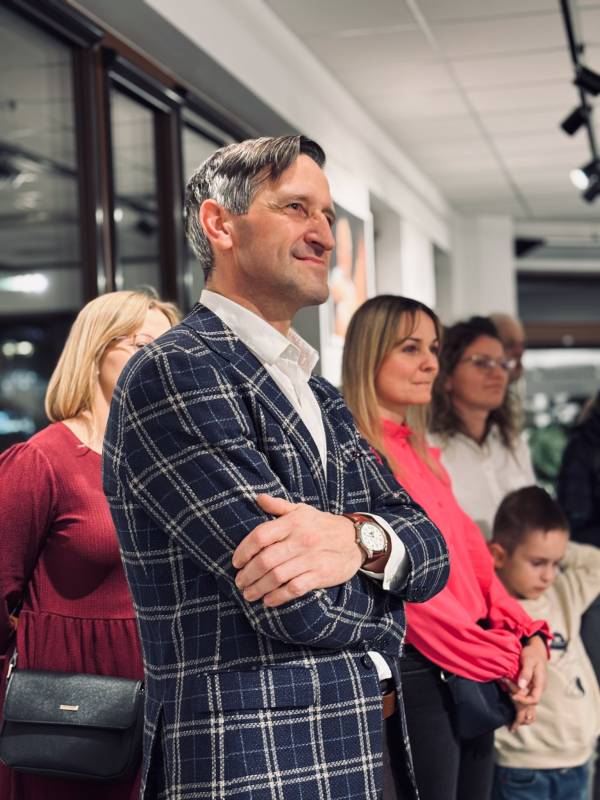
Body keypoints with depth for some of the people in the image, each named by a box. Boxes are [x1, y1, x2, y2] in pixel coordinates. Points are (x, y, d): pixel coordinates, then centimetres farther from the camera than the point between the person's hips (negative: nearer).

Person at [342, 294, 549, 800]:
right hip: (419, 676, -8)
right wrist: (504, 662, -14)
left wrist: (528, 637, -3)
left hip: (475, 676, 8)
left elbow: (473, 560, 13)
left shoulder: (421, 454, 15)